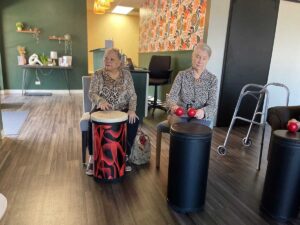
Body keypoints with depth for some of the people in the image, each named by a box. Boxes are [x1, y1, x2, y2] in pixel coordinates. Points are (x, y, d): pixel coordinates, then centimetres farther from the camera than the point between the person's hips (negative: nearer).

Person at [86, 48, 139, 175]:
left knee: (134, 121, -26)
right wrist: (100, 100, -33)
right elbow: (91, 93, -10)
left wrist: (132, 110, -20)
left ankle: (125, 155, -9)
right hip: (102, 109, -1)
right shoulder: (98, 74, 0)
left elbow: (132, 95, -2)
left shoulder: (126, 74, 2)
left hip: (122, 110, 1)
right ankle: (92, 157, -15)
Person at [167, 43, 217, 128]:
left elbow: (212, 106, -7)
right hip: (180, 114, 1)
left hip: (201, 116, 0)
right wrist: (173, 106, -31)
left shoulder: (212, 79, 0)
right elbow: (171, 96, -7)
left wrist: (203, 111, -30)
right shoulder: (182, 75, 2)